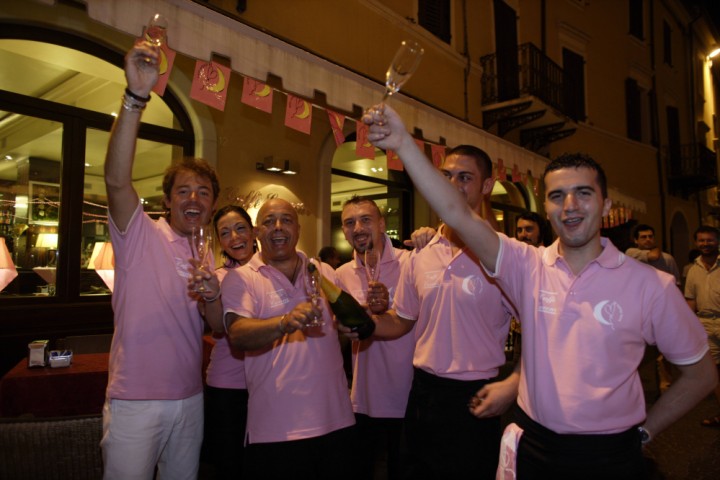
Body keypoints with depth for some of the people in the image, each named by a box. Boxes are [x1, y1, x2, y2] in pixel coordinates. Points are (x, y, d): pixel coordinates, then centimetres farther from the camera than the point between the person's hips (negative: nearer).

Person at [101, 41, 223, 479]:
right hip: (135, 402, -5)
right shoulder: (141, 235, -7)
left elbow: (219, 329, 7)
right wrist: (136, 97, -36)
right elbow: (117, 179, -26)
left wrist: (213, 299, -15)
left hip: (190, 398, 5)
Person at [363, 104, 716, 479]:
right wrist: (403, 144, -28)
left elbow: (700, 373, 3)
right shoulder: (527, 267, -8)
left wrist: (643, 431, 0)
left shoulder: (651, 286, -9)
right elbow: (457, 213, -20)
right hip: (532, 448, 2)